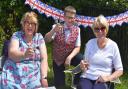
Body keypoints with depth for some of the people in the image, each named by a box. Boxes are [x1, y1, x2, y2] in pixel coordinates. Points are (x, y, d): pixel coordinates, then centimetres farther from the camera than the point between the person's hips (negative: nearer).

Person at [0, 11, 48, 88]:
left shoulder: (39, 37, 8)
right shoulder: (16, 35, 4)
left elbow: (44, 58, 3)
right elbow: (11, 54, -12)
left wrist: (44, 78, -10)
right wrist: (24, 54, -32)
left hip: (33, 75, 1)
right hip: (13, 74, -1)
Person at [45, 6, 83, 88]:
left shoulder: (77, 30, -5)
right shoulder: (57, 27, -10)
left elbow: (77, 47, -6)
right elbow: (46, 40, -23)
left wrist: (69, 58, -23)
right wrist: (53, 30, -42)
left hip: (71, 56, 1)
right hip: (58, 59, -1)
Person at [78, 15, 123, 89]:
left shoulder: (113, 45, 0)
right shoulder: (90, 43, 8)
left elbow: (120, 70, 3)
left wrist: (108, 78, -12)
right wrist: (83, 67, -9)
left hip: (102, 81, -1)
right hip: (87, 78, 1)